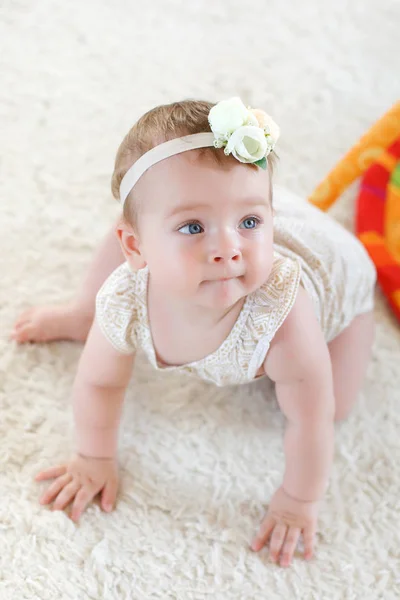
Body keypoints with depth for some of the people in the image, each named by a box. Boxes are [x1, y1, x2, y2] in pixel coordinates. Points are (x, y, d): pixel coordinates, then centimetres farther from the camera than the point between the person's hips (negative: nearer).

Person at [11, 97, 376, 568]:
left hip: (331, 268, -2)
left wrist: (299, 501, -15)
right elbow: (98, 382, -15)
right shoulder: (123, 305, -37)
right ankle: (83, 317, 33)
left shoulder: (284, 326, -49)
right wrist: (95, 459, -1)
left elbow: (312, 420, -31)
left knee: (335, 405, -6)